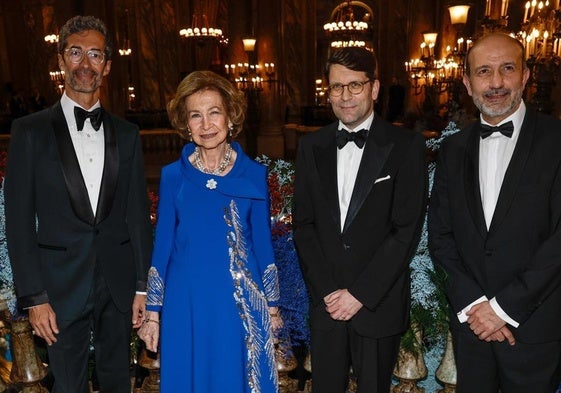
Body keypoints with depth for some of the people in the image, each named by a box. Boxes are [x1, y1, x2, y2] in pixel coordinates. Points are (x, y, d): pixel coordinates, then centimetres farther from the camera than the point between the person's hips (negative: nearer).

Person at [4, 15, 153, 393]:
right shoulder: (31, 130, -2)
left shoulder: (127, 134, 5)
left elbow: (139, 214, 6)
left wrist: (143, 285, 3)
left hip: (119, 287, 2)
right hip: (63, 287, -2)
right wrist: (33, 297, -7)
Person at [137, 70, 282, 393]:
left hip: (242, 302, 0)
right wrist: (152, 313, 3)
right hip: (186, 303, 0)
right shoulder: (173, 176, -1)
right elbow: (162, 244, 3)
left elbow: (263, 243, 3)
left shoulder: (254, 174, -2)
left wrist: (273, 306, 5)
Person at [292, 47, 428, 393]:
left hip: (379, 303, -2)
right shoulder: (312, 146, 5)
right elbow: (304, 224, 3)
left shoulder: (406, 146, -5)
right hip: (325, 300, 3)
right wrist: (326, 290, -6)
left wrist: (360, 294, -12)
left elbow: (407, 229, -10)